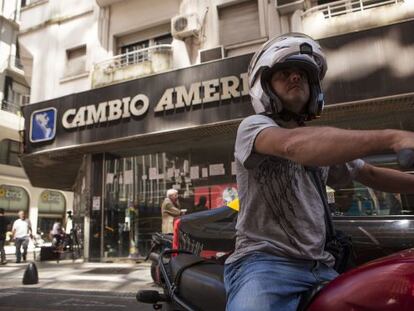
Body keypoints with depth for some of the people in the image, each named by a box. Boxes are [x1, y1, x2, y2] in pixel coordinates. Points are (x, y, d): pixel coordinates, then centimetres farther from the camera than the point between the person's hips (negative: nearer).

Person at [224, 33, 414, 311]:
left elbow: (372, 175, 28)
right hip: (265, 260, -7)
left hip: (319, 267, 7)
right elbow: (294, 146, -26)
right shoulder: (254, 126, -4)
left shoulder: (324, 142, 20)